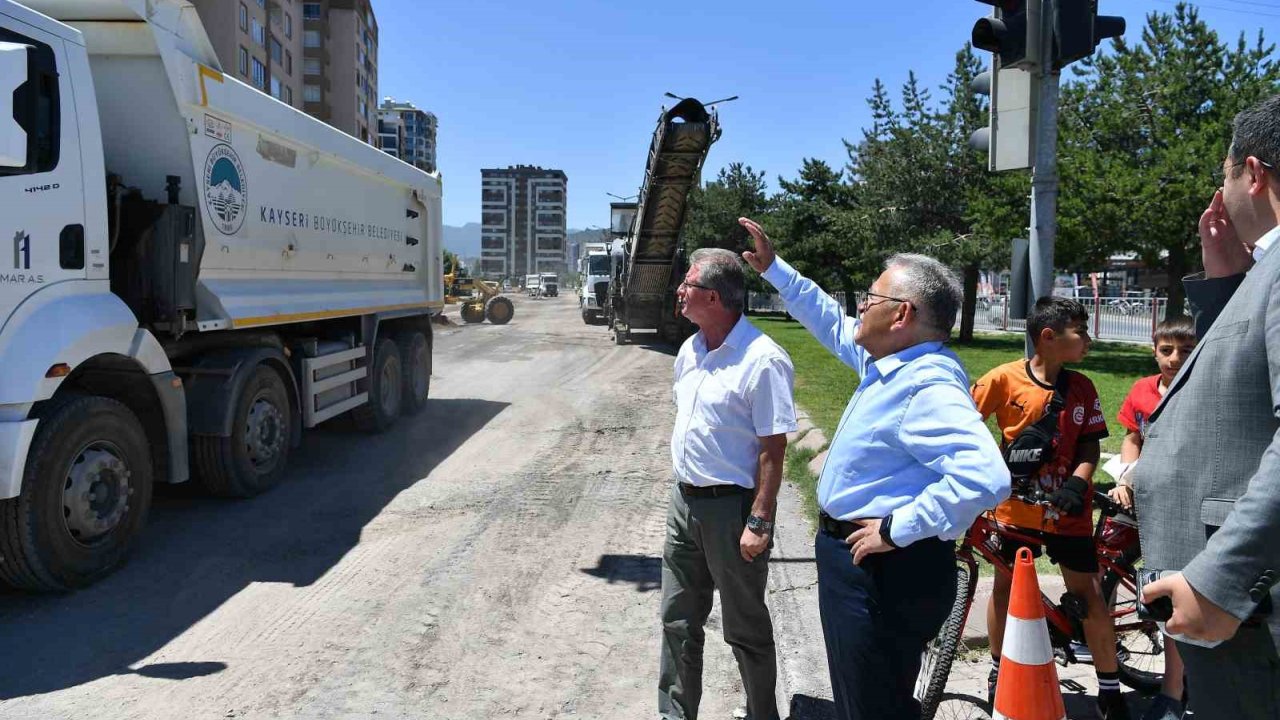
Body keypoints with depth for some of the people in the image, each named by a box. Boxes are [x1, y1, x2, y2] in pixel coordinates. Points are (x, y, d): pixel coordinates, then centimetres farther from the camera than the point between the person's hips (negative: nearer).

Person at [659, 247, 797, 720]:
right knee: (678, 620, 17)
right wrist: (681, 493, 18)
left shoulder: (762, 360, -19)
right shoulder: (690, 350, 6)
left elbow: (773, 450, -18)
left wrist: (758, 522, -20)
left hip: (731, 507, -8)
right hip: (685, 502, 8)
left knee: (746, 629, 9)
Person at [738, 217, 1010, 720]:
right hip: (852, 560, 11)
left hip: (885, 571, -10)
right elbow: (833, 324, 24)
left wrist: (895, 530, -30)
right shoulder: (890, 361, 6)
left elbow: (984, 477, -38)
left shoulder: (929, 386, -25)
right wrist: (774, 269, 26)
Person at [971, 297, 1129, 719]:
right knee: (1006, 586, 9)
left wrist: (1078, 482, -15)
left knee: (1090, 596, 4)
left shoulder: (1082, 388, -2)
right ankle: (1000, 671, 30)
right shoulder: (1005, 379, -12)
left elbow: (1090, 444, 2)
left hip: (1067, 510, 2)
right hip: (1016, 506, -2)